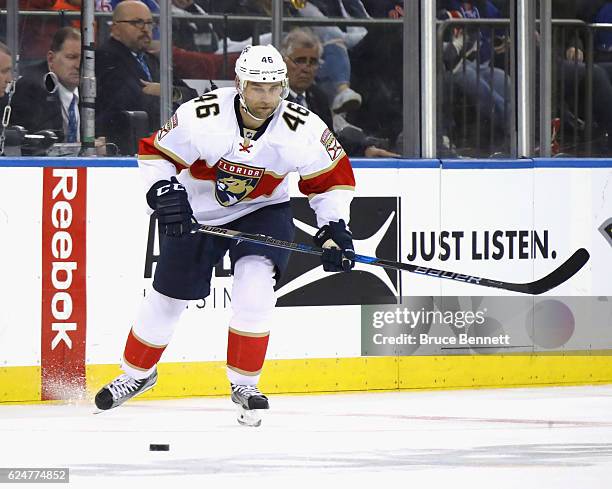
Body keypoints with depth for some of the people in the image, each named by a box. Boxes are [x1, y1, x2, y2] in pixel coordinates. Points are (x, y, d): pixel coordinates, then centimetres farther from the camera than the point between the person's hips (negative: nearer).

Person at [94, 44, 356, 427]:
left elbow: (334, 177, -9)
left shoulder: (303, 129, -22)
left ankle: (244, 383, -8)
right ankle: (137, 373, 32)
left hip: (262, 211, 0)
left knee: (256, 282, -23)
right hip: (197, 213, 0)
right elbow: (156, 153, -15)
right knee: (169, 295, 6)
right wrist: (164, 192, -30)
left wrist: (335, 230, -16)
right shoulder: (201, 116, -27)